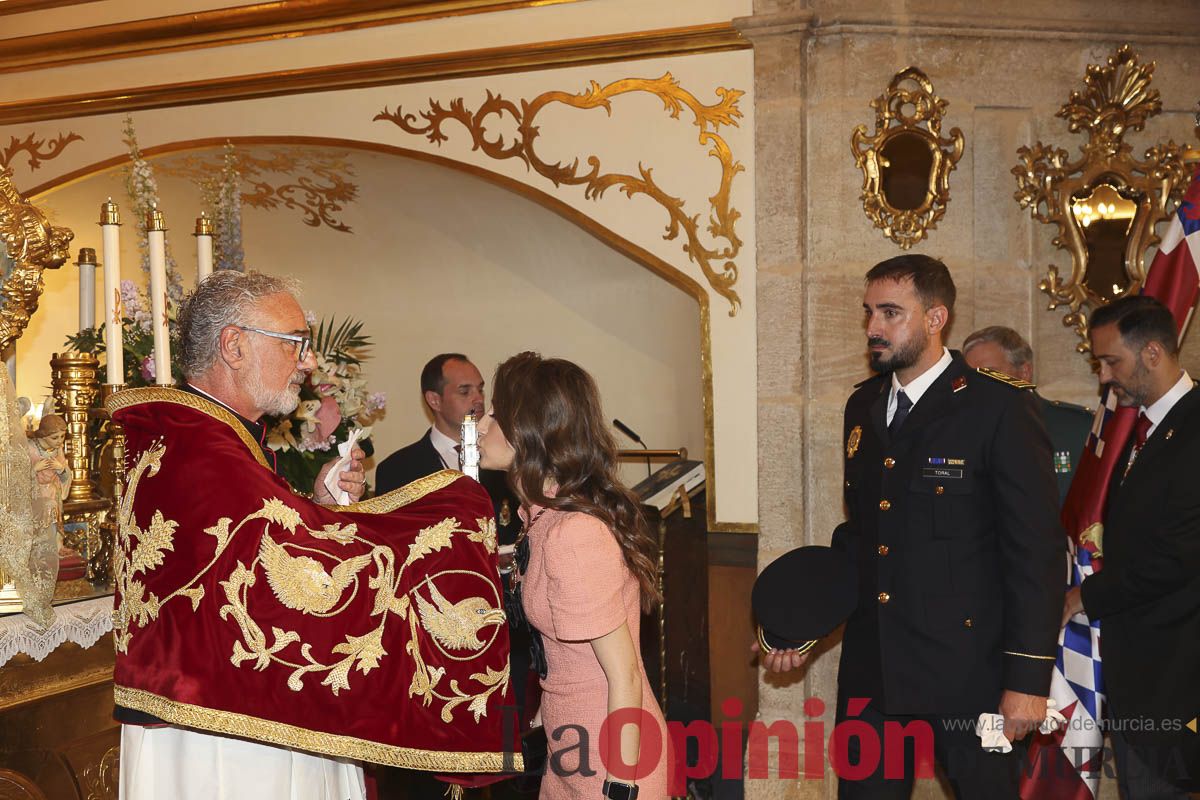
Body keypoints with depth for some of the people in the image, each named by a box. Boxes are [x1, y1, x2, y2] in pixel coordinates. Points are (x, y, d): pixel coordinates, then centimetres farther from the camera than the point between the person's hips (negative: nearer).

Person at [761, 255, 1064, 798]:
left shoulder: (1000, 410, -10)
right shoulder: (863, 406, 9)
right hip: (871, 667, 6)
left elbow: (1036, 549, -11)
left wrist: (1028, 678, -13)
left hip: (964, 671, -5)